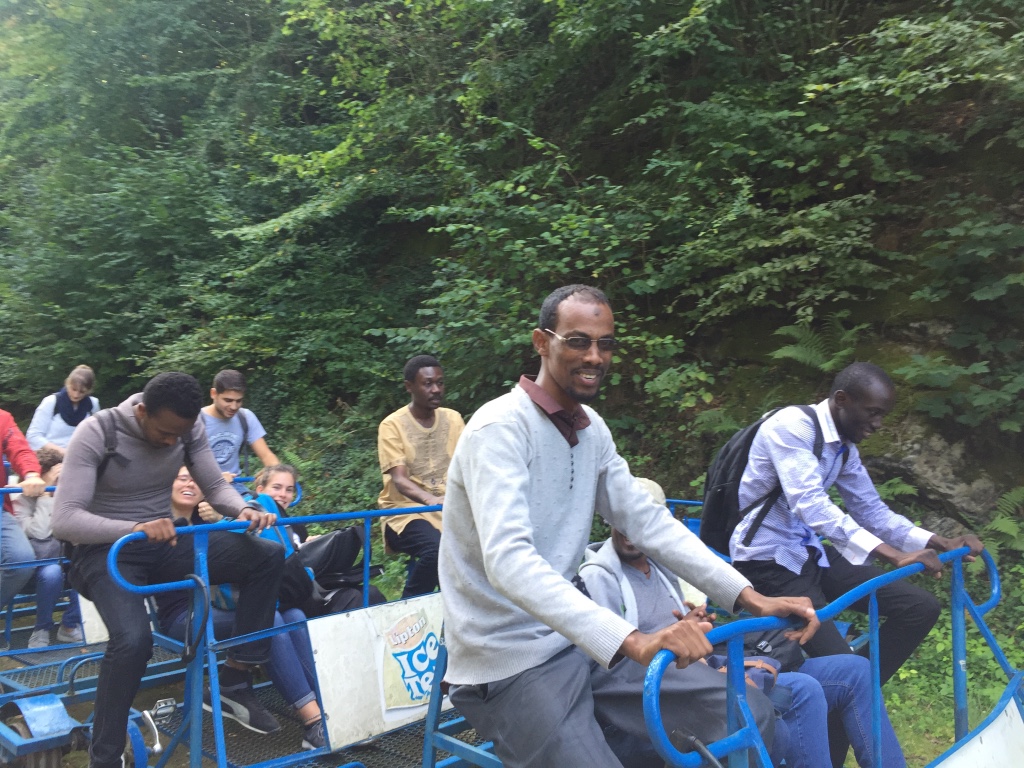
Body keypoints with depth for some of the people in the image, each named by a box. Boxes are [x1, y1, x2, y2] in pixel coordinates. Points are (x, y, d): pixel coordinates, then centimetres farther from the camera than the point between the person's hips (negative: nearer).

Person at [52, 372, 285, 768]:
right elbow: (64, 520, -26)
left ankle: (235, 681, -4)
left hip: (164, 542, 5)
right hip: (105, 549, -5)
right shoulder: (96, 433, -21)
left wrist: (244, 509, -25)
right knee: (133, 639, -34)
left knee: (268, 555, -14)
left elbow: (216, 486, 0)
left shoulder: (189, 429, -8)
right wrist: (134, 529, -43)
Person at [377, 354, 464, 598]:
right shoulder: (393, 425, -5)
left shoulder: (453, 419, 9)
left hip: (448, 509, 4)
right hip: (405, 509, -4)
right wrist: (430, 499, -35)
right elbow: (399, 480, -15)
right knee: (437, 549, -33)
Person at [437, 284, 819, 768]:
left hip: (568, 641, 7)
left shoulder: (592, 428, 6)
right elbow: (508, 560, -32)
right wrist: (634, 641, -42)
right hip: (507, 666, -7)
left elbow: (650, 523, 3)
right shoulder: (500, 428, -19)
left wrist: (752, 598, -7)